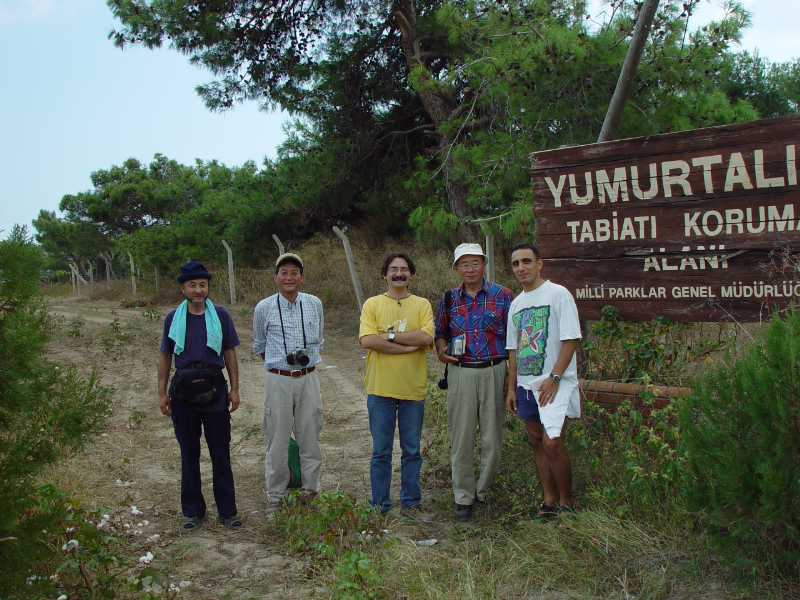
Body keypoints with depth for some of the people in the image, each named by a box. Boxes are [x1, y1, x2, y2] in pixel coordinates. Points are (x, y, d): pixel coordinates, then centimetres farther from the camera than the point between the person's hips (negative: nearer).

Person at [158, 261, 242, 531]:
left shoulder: (220, 315, 1)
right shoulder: (173, 318, 3)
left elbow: (230, 354, 6)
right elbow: (165, 357, 9)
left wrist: (234, 389, 2)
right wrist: (162, 393, 4)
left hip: (215, 391, -1)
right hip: (183, 392, 1)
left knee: (221, 455, 4)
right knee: (189, 456, 11)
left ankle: (227, 511, 16)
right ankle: (193, 511, 25)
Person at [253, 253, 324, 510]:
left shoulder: (314, 304, 5)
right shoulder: (264, 308, -1)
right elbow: (259, 346, 13)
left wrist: (307, 359, 8)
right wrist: (278, 365, 9)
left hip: (308, 378, 2)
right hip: (278, 380, -2)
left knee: (310, 436, 8)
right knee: (277, 438, 4)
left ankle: (311, 491, 22)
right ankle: (275, 495, 18)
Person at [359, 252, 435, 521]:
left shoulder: (422, 305, 5)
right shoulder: (372, 305, 2)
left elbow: (426, 337, -12)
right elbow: (367, 340, -13)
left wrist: (388, 335, -13)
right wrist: (409, 345, -15)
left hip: (413, 389, 1)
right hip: (380, 388, -1)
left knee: (412, 451, 11)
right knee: (381, 451, 8)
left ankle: (411, 501, 24)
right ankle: (380, 504, 20)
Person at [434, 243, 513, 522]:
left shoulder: (503, 295, 1)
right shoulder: (449, 300, 8)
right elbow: (440, 332, 21)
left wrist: (512, 376, -5)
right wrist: (441, 349, -1)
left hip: (494, 372, -1)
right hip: (460, 373, 2)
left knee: (492, 437, 5)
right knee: (461, 437, 4)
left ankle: (483, 490, 23)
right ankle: (463, 496, 15)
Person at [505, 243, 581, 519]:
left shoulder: (558, 294, -7)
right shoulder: (516, 304, 14)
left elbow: (571, 339, -12)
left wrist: (554, 377, -17)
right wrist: (512, 387, 14)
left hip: (555, 384, -7)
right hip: (526, 384, 7)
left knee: (552, 442, -13)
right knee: (537, 442, 10)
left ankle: (566, 502, 5)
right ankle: (549, 500, 20)